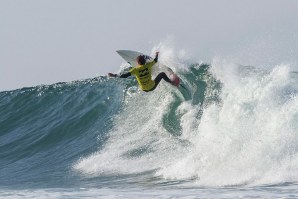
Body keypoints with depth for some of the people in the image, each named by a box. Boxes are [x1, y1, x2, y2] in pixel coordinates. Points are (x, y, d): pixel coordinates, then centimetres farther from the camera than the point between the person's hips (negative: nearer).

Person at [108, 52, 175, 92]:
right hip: (151, 87, -1)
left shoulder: (135, 70, -21)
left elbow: (125, 75, -26)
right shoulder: (148, 65, -17)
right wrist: (157, 55, 25)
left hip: (144, 89, 1)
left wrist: (114, 75, -20)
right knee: (162, 74, 16)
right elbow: (155, 61, 3)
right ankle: (172, 83, 27)